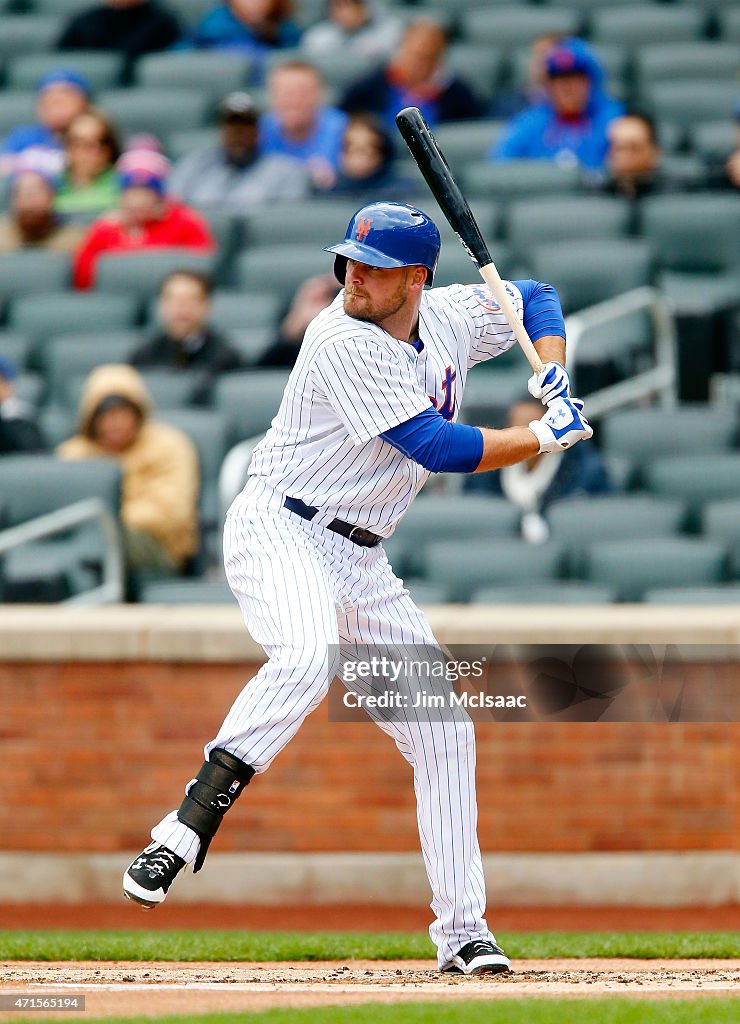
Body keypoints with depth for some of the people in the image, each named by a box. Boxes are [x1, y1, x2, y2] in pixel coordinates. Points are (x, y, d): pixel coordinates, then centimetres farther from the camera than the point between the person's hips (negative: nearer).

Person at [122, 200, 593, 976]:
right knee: (305, 657, -38)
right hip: (280, 531, -8)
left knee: (443, 733, 6)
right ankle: (186, 830, -38)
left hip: (361, 562, 8)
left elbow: (534, 299, 23)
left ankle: (462, 931, 15)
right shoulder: (344, 343, -19)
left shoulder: (451, 317, 3)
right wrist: (546, 438, -11)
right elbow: (441, 449, -22)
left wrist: (553, 376, 4)